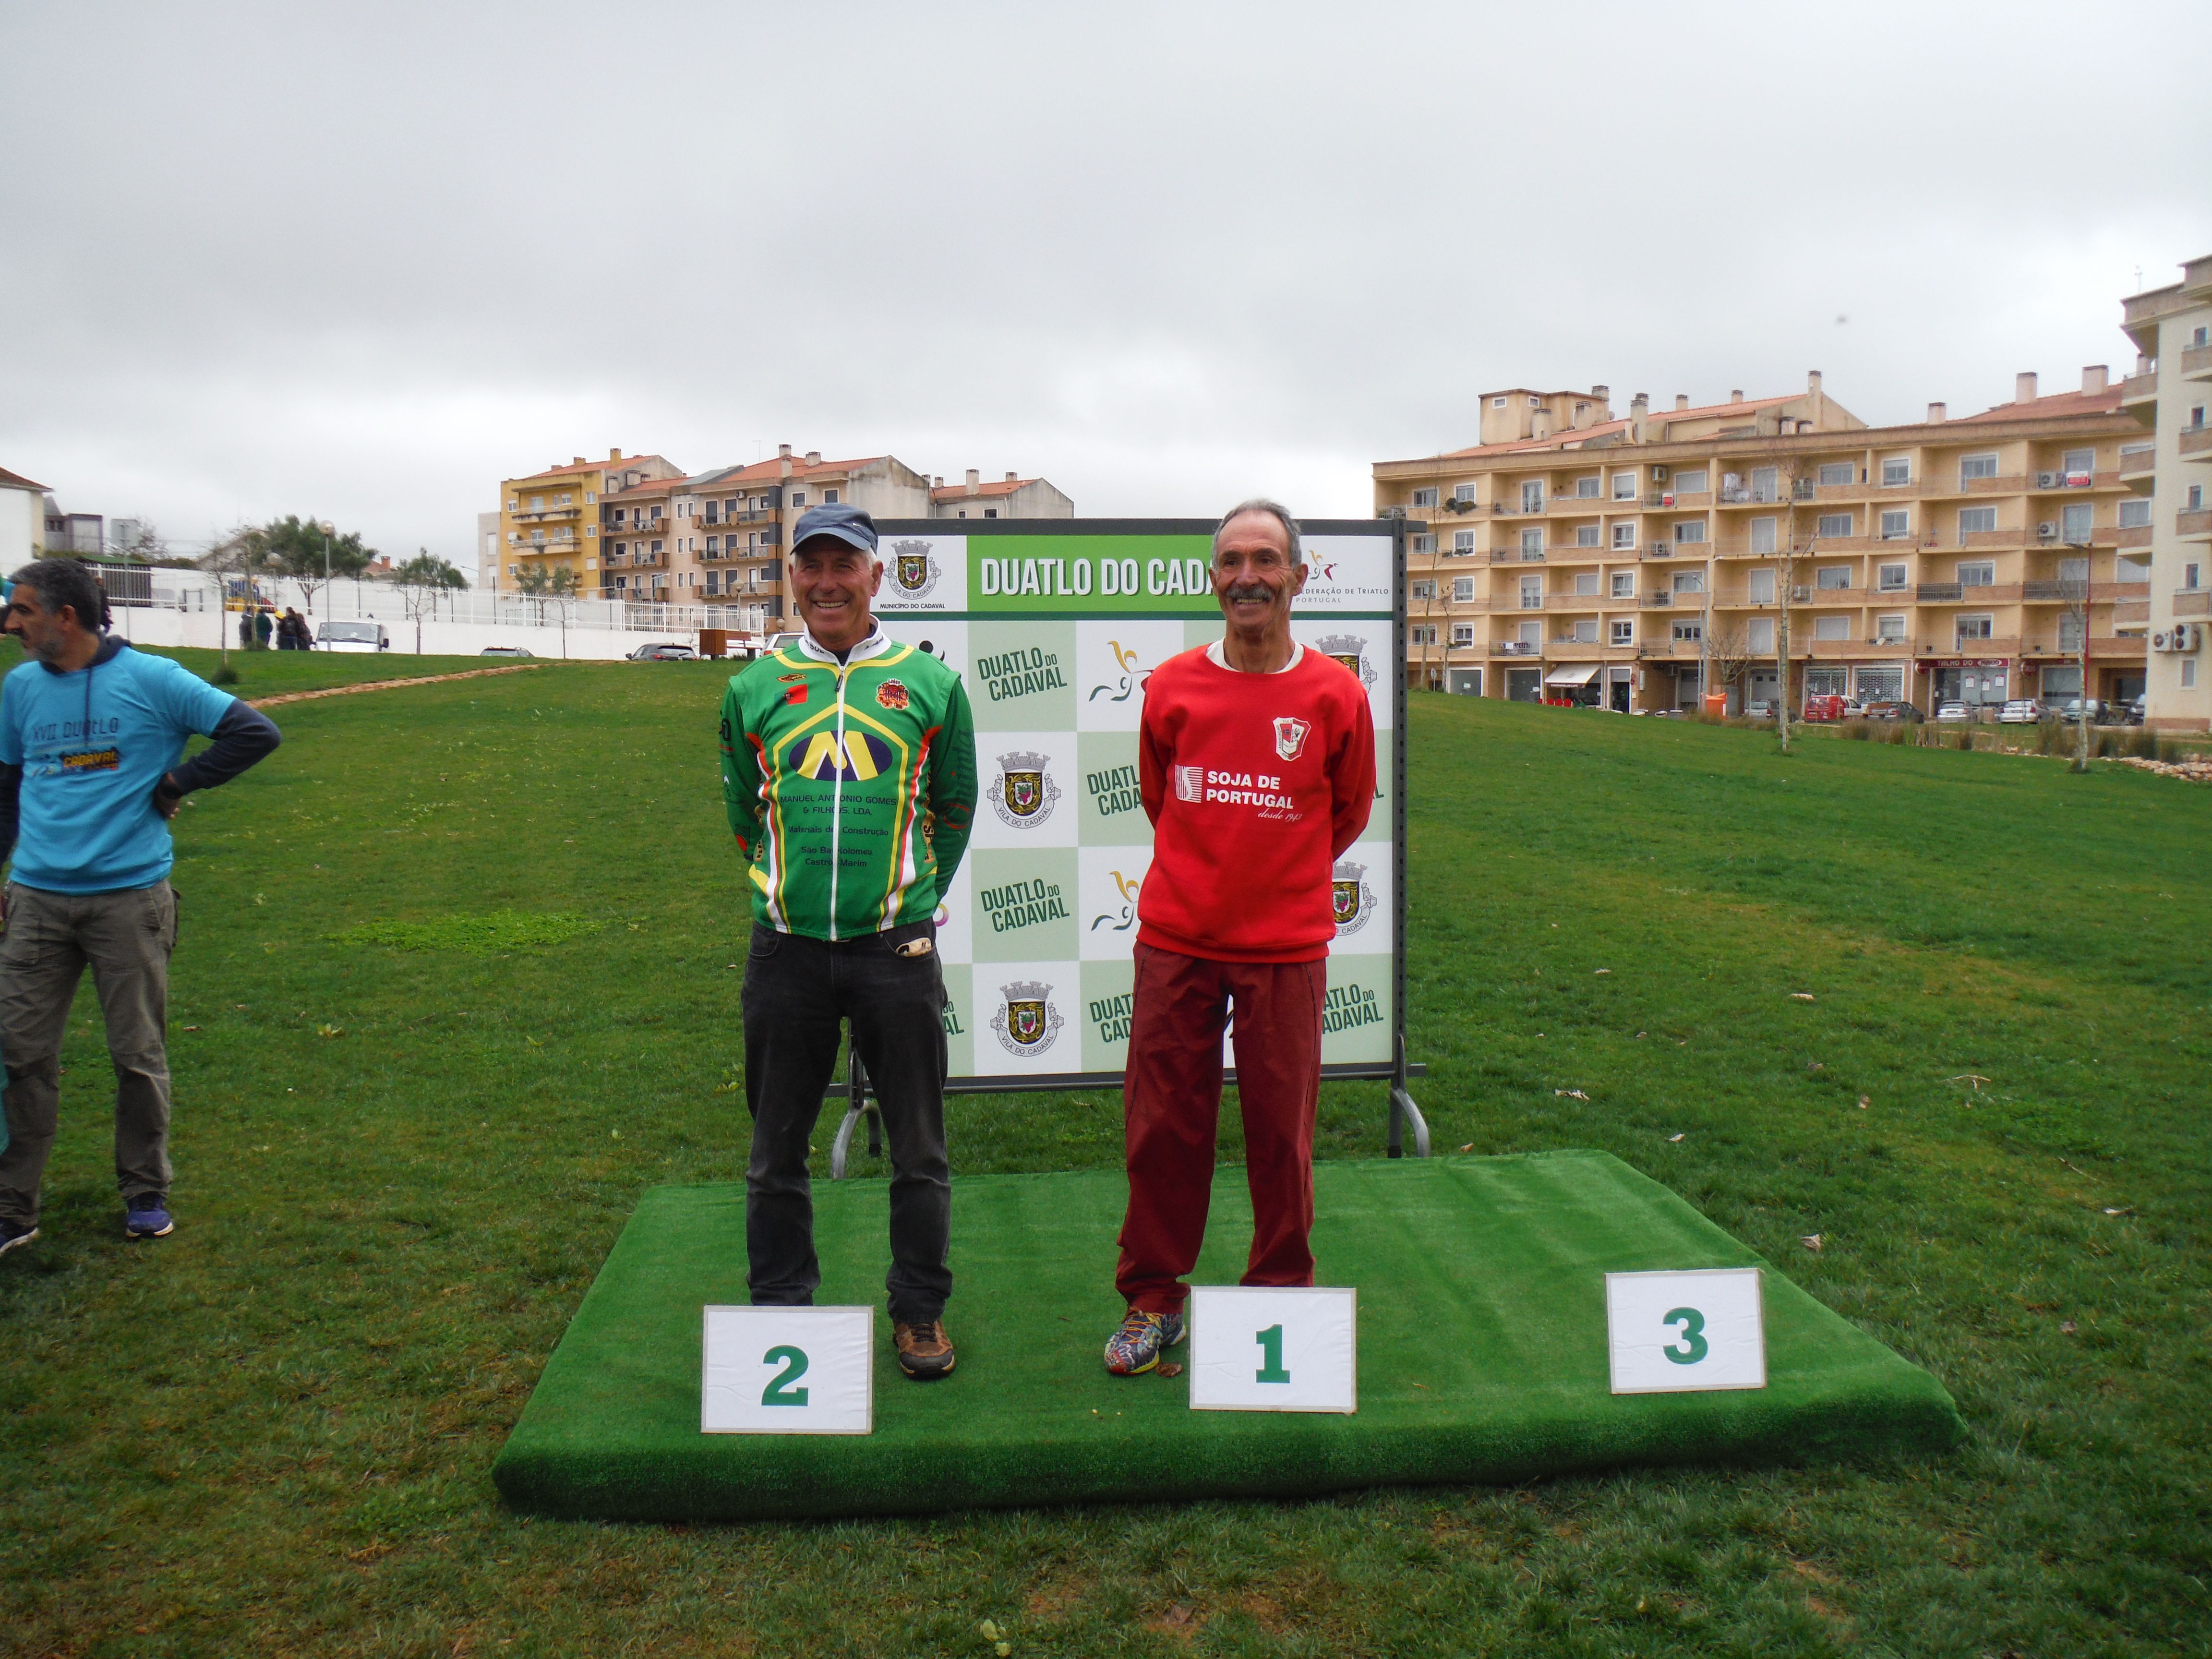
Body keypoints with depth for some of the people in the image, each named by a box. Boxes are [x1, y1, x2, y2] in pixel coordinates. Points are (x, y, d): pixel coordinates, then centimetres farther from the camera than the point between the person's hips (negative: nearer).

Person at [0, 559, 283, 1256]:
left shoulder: (151, 680, -4)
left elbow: (256, 733, -6)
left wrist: (176, 784, -5)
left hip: (130, 898, -4)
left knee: (138, 1056, 6)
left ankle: (146, 1194, 22)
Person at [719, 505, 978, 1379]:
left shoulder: (929, 684, 4)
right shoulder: (754, 690, 7)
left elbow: (955, 807, 13)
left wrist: (917, 897, 8)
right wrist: (789, 888, 11)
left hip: (896, 948, -1)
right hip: (786, 950, 1)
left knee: (918, 1149, 8)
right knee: (777, 1151, 11)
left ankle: (920, 1310, 24)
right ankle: (779, 1308, 28)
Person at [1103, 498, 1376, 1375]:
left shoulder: (1335, 695, -4)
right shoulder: (1171, 688, 0)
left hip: (1285, 948, -1)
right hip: (1176, 943, 1)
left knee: (1281, 1135, 7)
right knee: (1162, 1129, 7)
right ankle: (1153, 1298, 24)